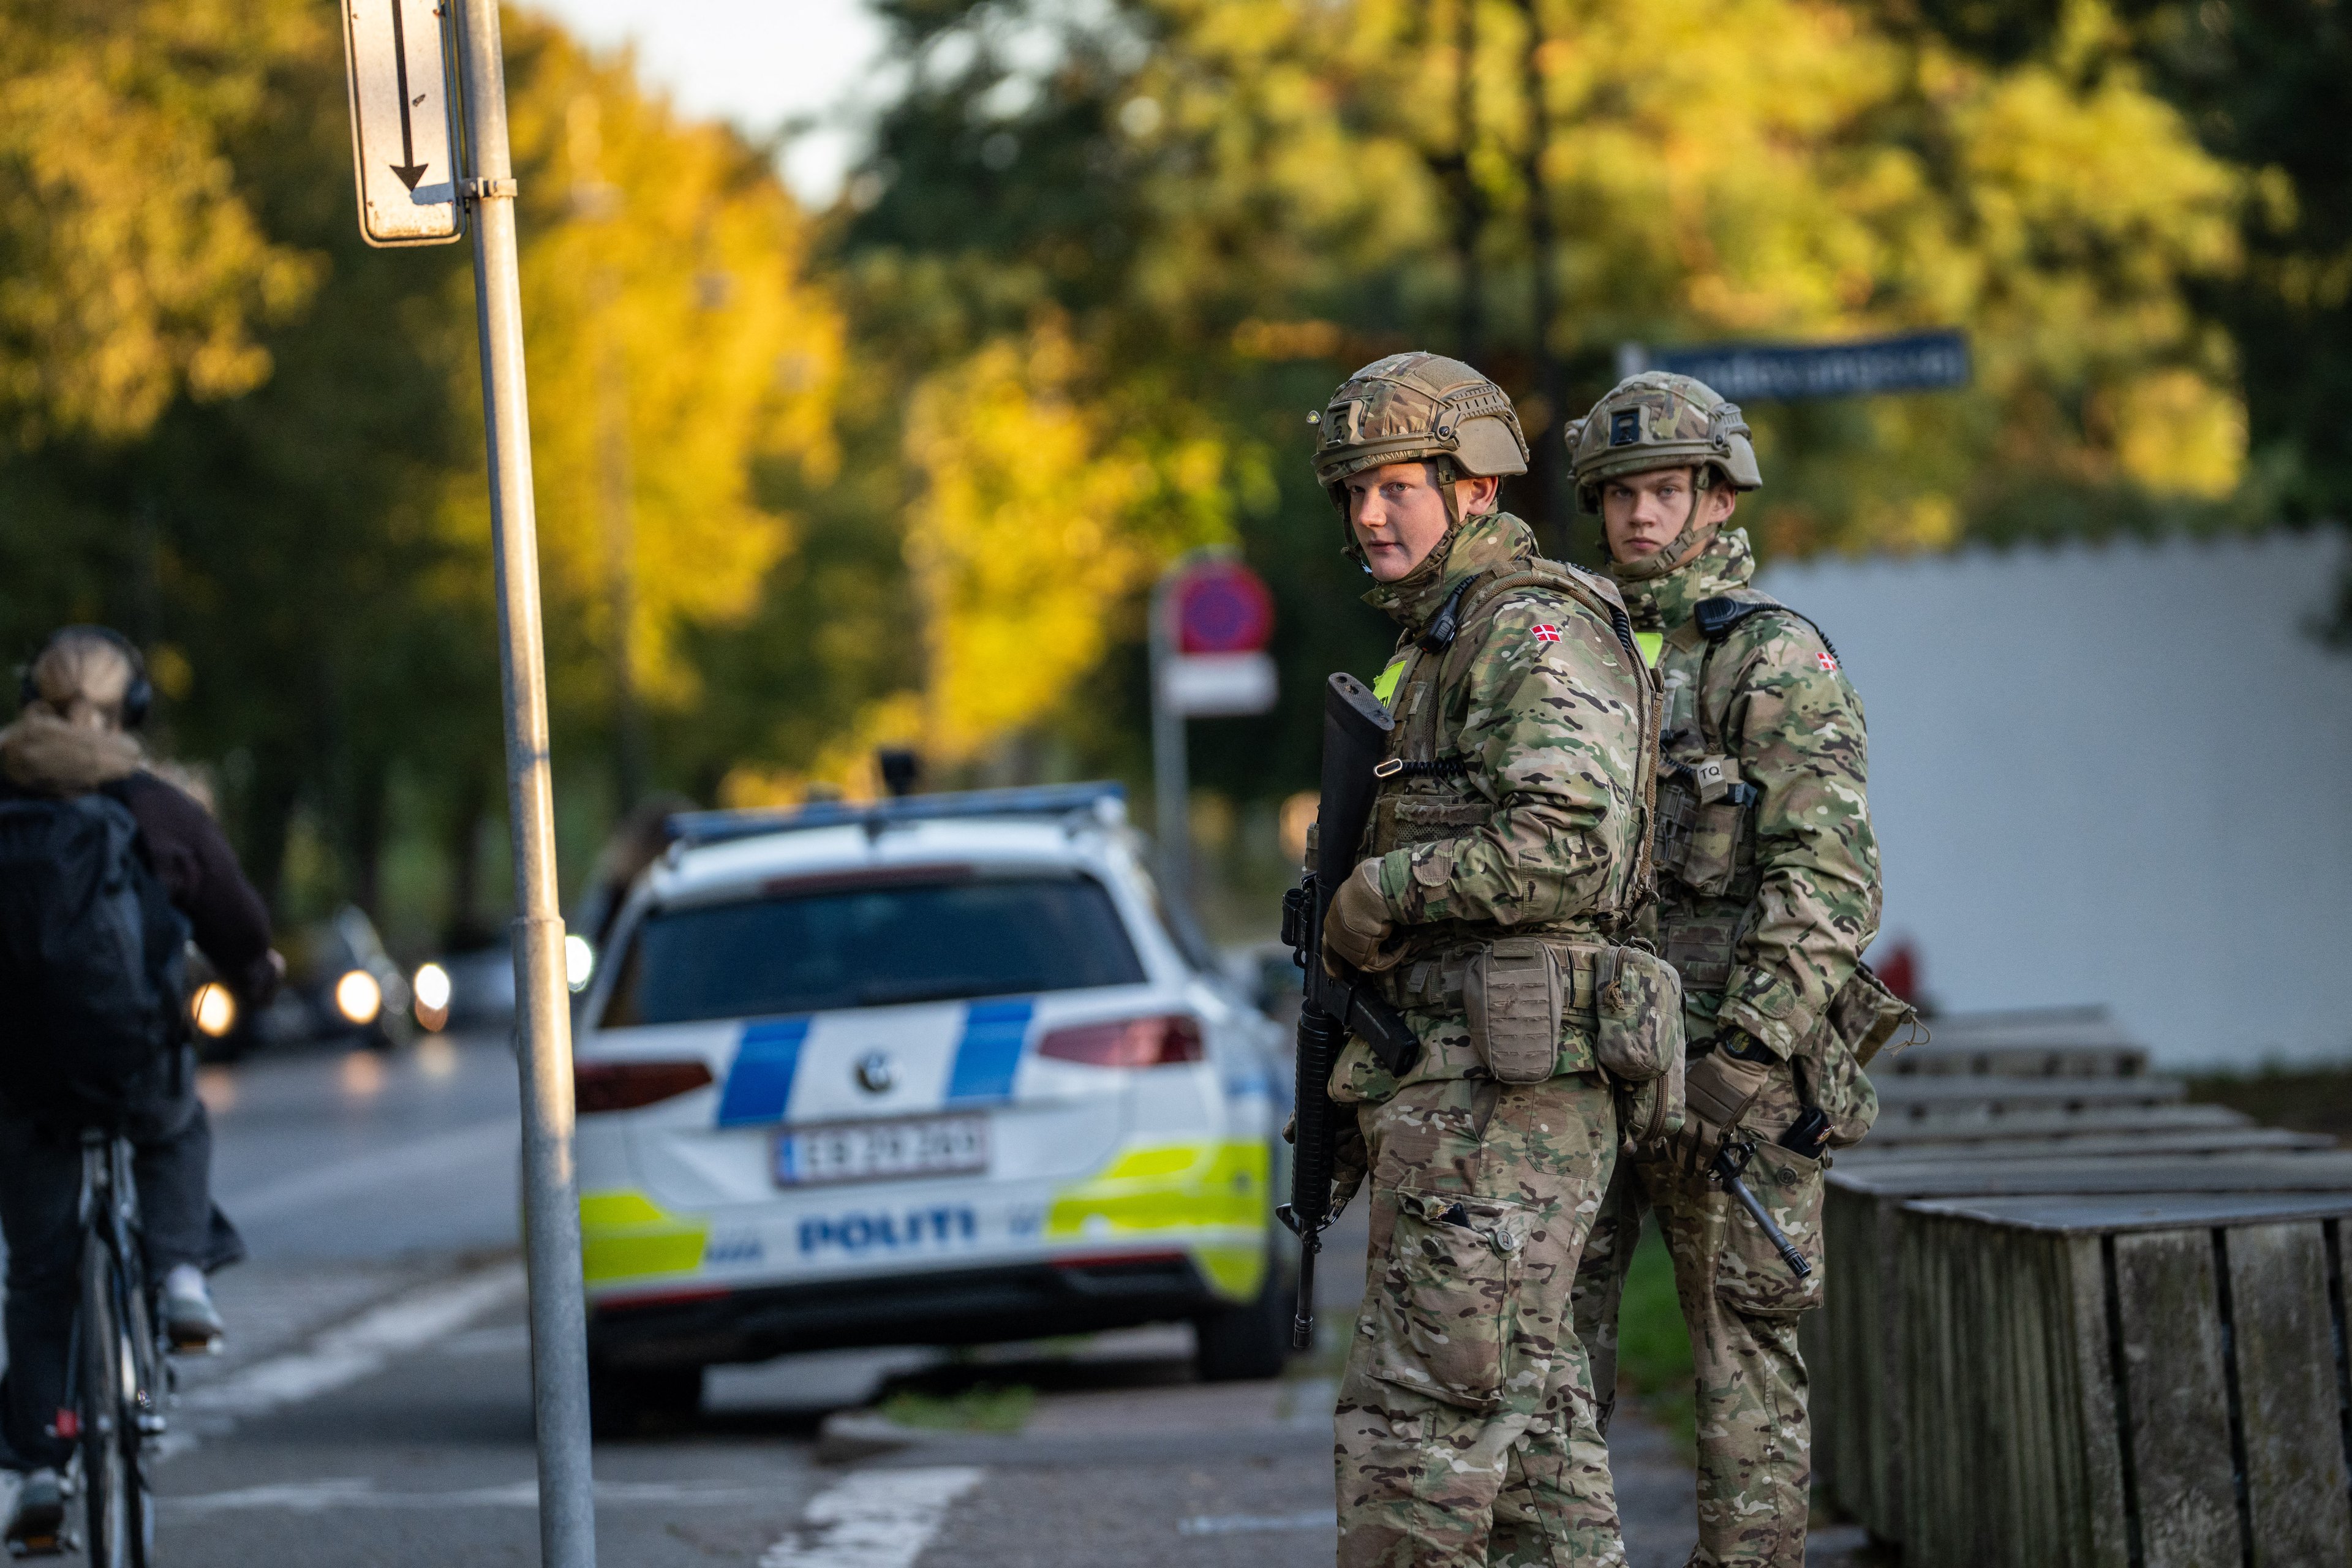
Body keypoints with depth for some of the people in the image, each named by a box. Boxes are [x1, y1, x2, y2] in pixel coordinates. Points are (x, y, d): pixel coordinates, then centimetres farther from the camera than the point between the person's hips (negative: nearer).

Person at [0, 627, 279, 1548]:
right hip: (138, 1060, 0)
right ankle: (181, 1273, 14)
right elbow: (238, 927, 9)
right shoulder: (160, 813, -3)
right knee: (178, 1132, 36)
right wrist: (254, 980, 32)